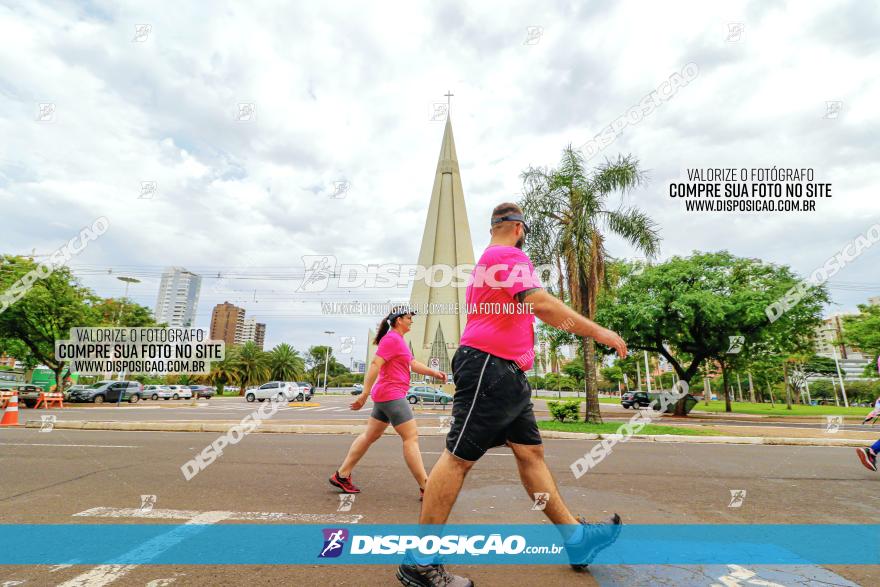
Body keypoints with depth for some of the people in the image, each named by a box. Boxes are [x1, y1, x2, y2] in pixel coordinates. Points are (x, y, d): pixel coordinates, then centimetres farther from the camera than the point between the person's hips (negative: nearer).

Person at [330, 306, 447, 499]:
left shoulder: (399, 340, 18)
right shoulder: (392, 339, -14)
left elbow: (413, 364, 17)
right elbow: (375, 365, -21)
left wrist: (433, 372, 4)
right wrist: (365, 394, -25)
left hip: (386, 396, 11)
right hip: (391, 395, -11)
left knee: (370, 436, 15)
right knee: (411, 437, -7)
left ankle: (341, 475, 24)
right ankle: (425, 488, -2)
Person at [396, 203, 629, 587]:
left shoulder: (486, 260, 24)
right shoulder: (508, 255, -8)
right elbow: (541, 304, -20)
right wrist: (597, 331, -12)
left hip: (506, 374, 11)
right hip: (489, 367, -11)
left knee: (530, 452, 12)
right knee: (459, 457, -7)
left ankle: (576, 539, 23)